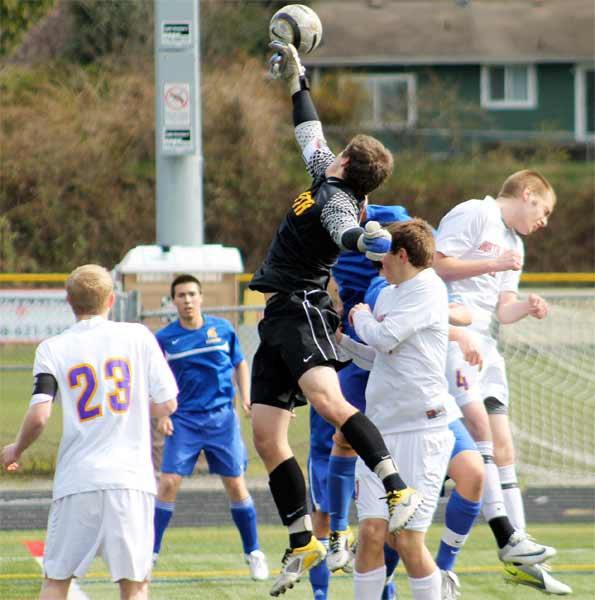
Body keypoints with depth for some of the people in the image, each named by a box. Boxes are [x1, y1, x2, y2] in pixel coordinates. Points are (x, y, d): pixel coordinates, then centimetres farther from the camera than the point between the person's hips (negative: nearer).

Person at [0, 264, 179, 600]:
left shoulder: (53, 349, 2)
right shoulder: (138, 337, 4)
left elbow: (39, 416, -9)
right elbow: (167, 405, 5)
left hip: (76, 481, 0)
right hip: (131, 478, 0)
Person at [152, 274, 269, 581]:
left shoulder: (223, 329, 1)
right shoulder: (165, 338, -2)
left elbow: (240, 365, 14)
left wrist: (246, 398, 2)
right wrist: (162, 415, -6)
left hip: (221, 417, 1)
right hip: (183, 419, -1)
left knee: (236, 485, 2)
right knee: (168, 483, -10)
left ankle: (253, 552, 16)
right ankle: (151, 553, -1)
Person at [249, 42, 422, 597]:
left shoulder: (336, 195, -11)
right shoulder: (325, 176, 16)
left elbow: (345, 230, -33)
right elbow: (310, 134, 34)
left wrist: (364, 240, -55)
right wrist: (295, 79, 40)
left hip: (302, 309, -9)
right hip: (280, 318, 9)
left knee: (326, 398, -33)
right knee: (266, 435, 3)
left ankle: (398, 489, -36)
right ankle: (302, 544, 6)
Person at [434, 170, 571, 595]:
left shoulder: (515, 246, 24)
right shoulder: (473, 215, -1)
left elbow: (502, 311, 17)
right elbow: (436, 263, -12)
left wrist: (526, 308, -3)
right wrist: (492, 264, -12)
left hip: (485, 345, 9)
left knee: (503, 446, 5)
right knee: (479, 422, -21)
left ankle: (519, 560, 6)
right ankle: (507, 538, -25)